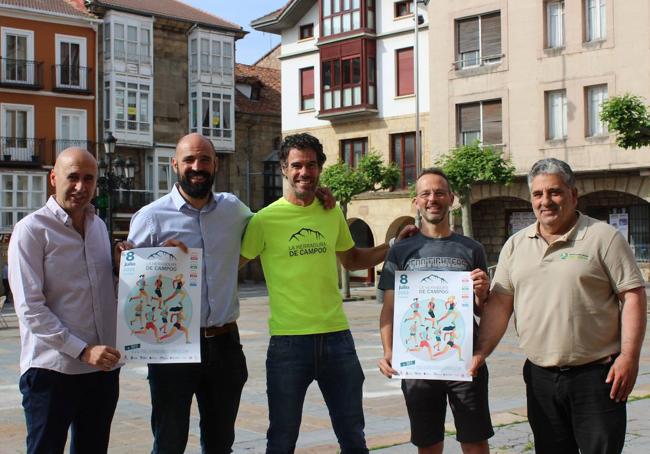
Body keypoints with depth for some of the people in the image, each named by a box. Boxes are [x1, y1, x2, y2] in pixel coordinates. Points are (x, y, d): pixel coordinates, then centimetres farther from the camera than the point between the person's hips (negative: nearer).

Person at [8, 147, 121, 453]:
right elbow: (30, 308, -15)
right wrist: (83, 350, -20)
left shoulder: (99, 226, 13)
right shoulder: (32, 230, -8)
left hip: (103, 367, 6)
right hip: (53, 369, -6)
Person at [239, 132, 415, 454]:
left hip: (336, 335, 4)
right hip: (288, 340, -4)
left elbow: (352, 259, 23)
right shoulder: (265, 220, -5)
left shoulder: (332, 213, 9)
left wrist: (394, 246, 14)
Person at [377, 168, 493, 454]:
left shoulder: (470, 249, 7)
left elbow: (482, 312, 12)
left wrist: (482, 294, -11)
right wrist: (388, 353, -13)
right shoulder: (402, 250, 5)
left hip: (465, 360, 0)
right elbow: (389, 309, 3)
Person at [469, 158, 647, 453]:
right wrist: (481, 352, 0)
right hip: (540, 376, 4)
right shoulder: (515, 245, 10)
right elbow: (499, 303, 10)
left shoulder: (603, 237, -3)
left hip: (596, 374, -4)